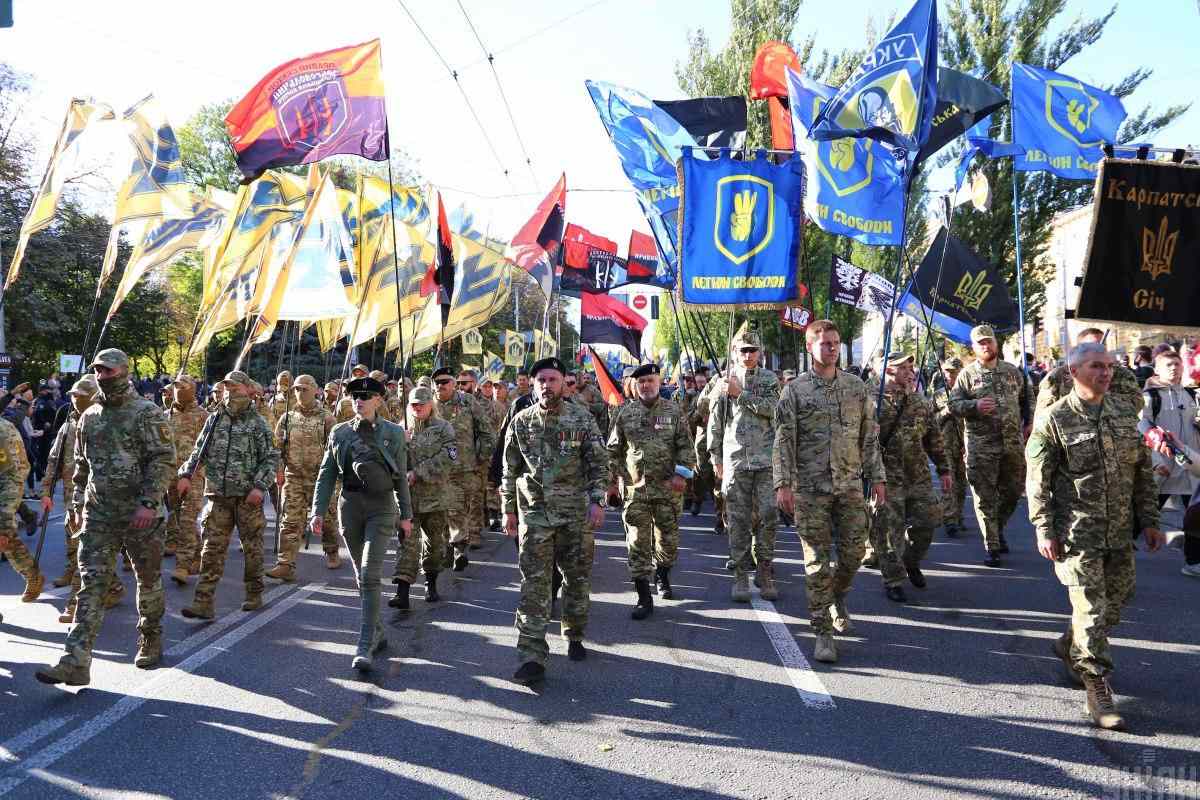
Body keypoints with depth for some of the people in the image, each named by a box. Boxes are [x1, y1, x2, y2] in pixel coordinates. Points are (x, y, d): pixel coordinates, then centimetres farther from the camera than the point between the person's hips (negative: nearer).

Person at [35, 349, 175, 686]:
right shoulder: (89, 417, 12)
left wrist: (149, 503, -21)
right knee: (91, 582, -4)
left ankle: (151, 642, 30)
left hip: (141, 514, -4)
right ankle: (76, 662, -9)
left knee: (148, 579, 10)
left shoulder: (147, 413, -7)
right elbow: (81, 465, 20)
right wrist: (77, 505, 14)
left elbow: (163, 460, -13)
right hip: (98, 515, 4)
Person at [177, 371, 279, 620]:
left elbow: (271, 458, -3)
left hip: (247, 496, -3)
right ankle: (203, 602, -5)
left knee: (252, 546, 8)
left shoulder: (257, 423, -1)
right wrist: (186, 474, 1)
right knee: (212, 548, -2)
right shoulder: (215, 420, 10)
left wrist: (260, 485, -14)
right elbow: (199, 450, 15)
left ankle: (254, 595, 22)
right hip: (218, 496, 3)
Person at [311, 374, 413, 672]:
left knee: (369, 575, -14)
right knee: (362, 575, 12)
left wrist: (405, 514, 7)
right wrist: (318, 511, 0)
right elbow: (327, 474, 8)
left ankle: (365, 646, -14)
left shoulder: (393, 432, 2)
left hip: (381, 506, -3)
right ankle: (378, 633, 29)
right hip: (350, 505, 3)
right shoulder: (339, 433, 6)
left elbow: (401, 477, 6)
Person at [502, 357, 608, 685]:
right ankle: (532, 657, -7)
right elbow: (510, 469, 9)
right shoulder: (522, 422, 3)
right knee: (534, 584, -6)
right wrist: (509, 509, 7)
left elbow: (599, 462, -1)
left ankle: (575, 637, 32)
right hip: (534, 513, 0)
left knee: (577, 577, 10)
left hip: (576, 512, 0)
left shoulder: (581, 418, -1)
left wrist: (597, 500, -11)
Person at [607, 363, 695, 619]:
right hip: (634, 488, 0)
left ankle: (662, 577, 40)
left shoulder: (674, 412, 2)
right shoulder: (626, 413, 6)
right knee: (638, 543, -2)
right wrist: (611, 478, 3)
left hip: (667, 488, 0)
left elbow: (686, 447, 0)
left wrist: (681, 474, -13)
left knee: (668, 539, 11)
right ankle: (644, 598, 3)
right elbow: (613, 449, 10)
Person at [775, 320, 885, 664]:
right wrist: (783, 483, -11)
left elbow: (870, 437, 11)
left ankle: (837, 599, 36)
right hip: (811, 487, -3)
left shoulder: (857, 387, 8)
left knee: (853, 552, 6)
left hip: (850, 485, 3)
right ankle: (823, 631, 6)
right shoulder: (795, 390, -1)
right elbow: (783, 440, -4)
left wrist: (877, 477, 6)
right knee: (817, 560, -1)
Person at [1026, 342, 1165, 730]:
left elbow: (1142, 472, 13)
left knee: (1116, 600, 15)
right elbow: (1038, 482, -8)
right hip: (1078, 535, -6)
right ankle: (1097, 687, 4)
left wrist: (1149, 521, 10)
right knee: (1091, 609, -6)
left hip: (1119, 534, 6)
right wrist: (1045, 531, -12)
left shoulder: (1123, 414, 8)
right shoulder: (1053, 420, -8)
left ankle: (1070, 647, 39)